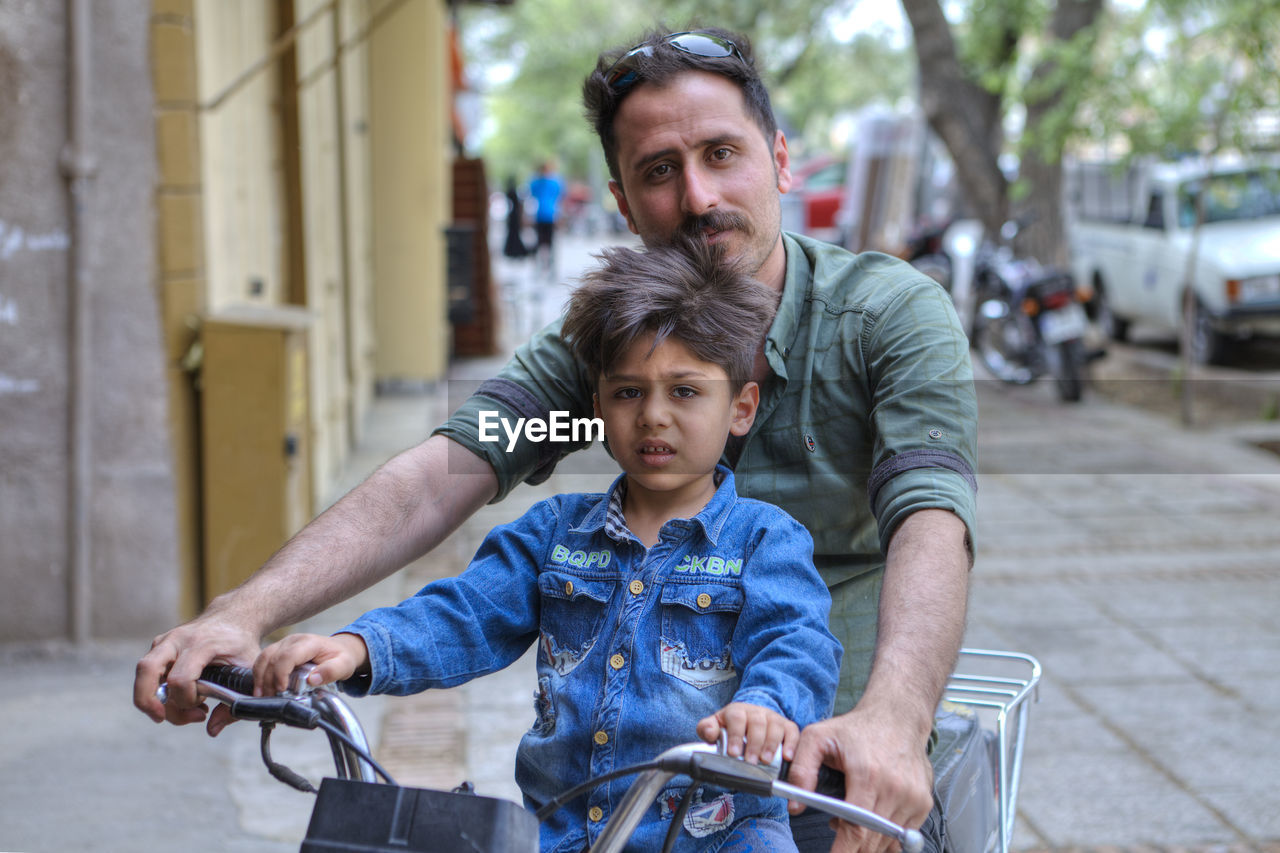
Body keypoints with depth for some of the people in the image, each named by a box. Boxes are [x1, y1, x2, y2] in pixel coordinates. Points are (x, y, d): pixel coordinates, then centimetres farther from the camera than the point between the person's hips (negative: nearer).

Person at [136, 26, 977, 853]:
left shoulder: (892, 314, -12)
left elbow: (932, 521, -28)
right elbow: (437, 478, -14)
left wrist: (891, 716, -49)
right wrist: (246, 611, -30)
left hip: (839, 760, -3)